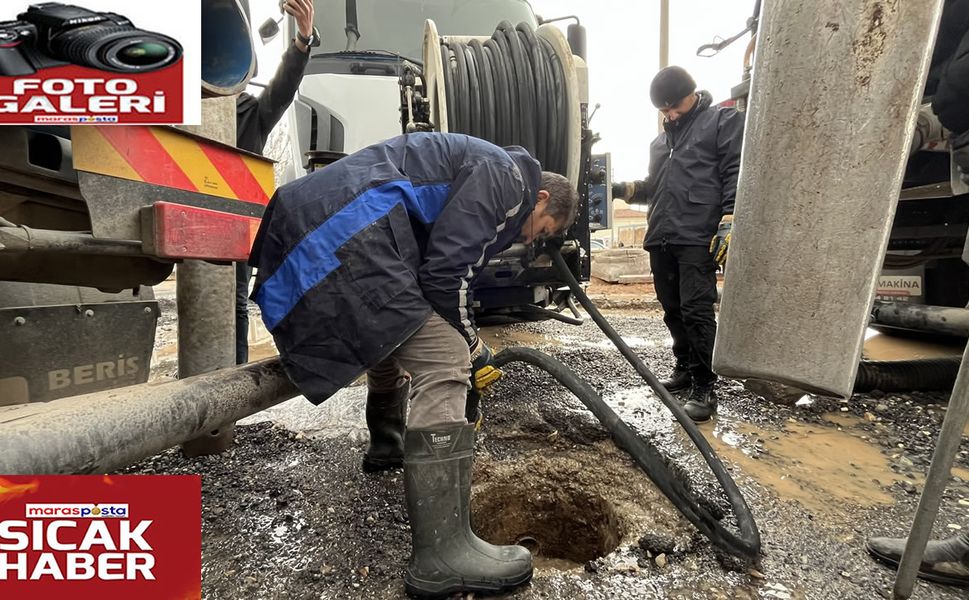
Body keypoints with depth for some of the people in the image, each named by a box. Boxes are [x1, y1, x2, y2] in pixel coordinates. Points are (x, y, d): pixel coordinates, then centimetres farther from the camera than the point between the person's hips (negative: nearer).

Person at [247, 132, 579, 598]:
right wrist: (470, 350, 4)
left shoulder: (483, 175, 29)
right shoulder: (508, 178, -1)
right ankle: (442, 555, -11)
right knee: (441, 365, -15)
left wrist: (465, 347, 30)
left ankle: (387, 444, 51)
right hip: (346, 231, -11)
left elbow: (441, 267, 30)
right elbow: (445, 274, -11)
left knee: (394, 337, 30)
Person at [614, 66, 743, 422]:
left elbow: (736, 175, -5)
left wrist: (728, 223, -17)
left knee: (696, 310, -12)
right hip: (660, 239, 7)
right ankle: (685, 368, 26)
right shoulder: (660, 142, 26)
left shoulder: (724, 121, 6)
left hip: (698, 238, -7)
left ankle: (704, 386, -4)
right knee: (673, 310, 11)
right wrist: (627, 190, 12)